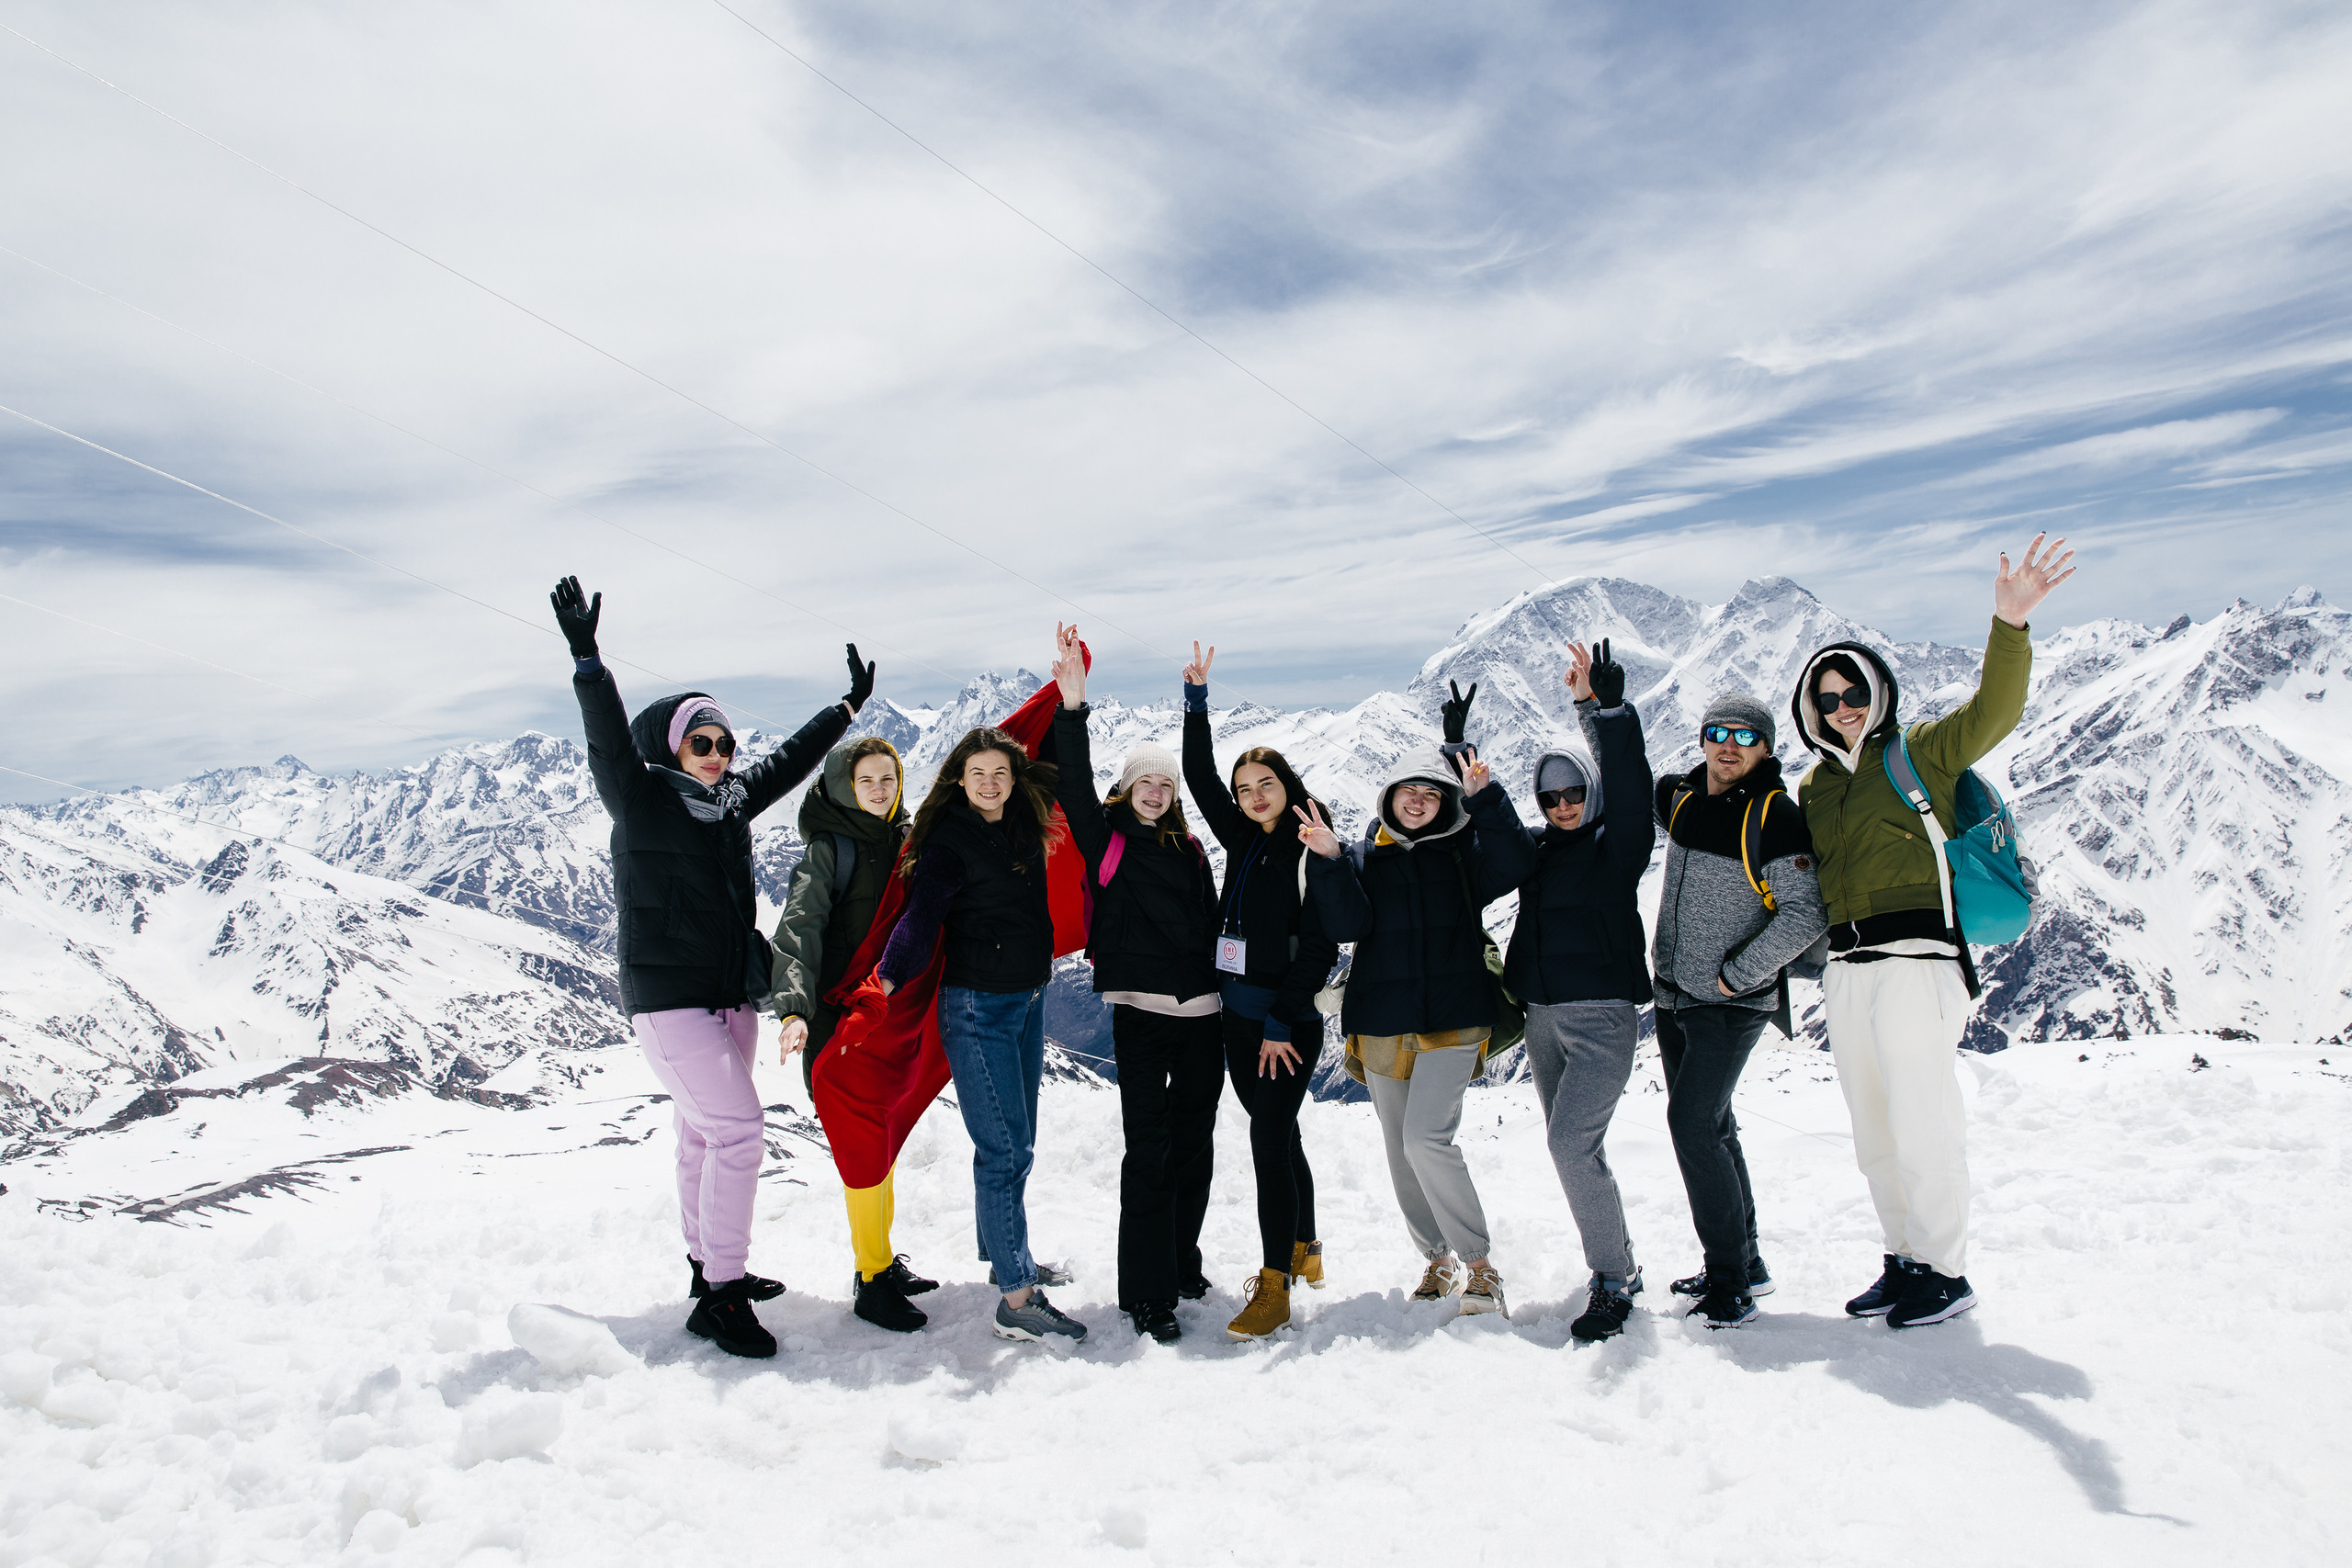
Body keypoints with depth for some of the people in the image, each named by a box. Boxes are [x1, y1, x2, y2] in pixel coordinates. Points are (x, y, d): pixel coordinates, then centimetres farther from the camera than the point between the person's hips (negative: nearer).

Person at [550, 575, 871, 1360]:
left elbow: (789, 759, 22)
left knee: (705, 1134, 16)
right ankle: (720, 1296, -9)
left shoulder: (734, 800, 10)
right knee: (739, 1126, -15)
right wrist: (588, 660, -37)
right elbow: (609, 743, -25)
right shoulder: (643, 800, -9)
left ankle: (709, 1267, 29)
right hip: (669, 994, -8)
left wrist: (849, 706, 30)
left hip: (732, 992, 8)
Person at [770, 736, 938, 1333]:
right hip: (841, 1015, -6)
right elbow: (800, 925, -20)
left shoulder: (908, 841, 9)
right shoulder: (829, 848, -9)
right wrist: (794, 1007, -33)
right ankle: (871, 1281, 5)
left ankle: (880, 1257, 27)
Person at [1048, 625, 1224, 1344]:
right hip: (1140, 1012, -4)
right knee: (1148, 1150, -4)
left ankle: (1182, 1262, 30)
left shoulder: (1189, 848, 13)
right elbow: (1073, 783, -12)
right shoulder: (1105, 837, 2)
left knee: (1195, 1144, 13)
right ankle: (1147, 1293, 2)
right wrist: (1072, 706, -22)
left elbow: (1212, 923, 16)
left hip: (1202, 1013, 4)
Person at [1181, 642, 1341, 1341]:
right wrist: (1197, 698, 5)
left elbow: (1321, 949, -13)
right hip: (1239, 1016, 7)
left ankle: (1274, 1288, -3)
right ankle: (1303, 1250, 33)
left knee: (1269, 1140, -9)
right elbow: (1200, 775, 12)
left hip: (1289, 1024, -7)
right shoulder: (1244, 841, 8)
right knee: (1280, 1136, 17)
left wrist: (1282, 1022, -14)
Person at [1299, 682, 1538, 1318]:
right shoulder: (1363, 856, 7)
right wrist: (1328, 862, -19)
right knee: (1400, 1156, 10)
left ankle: (1479, 1264, -2)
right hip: (1381, 1025, 3)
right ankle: (1438, 1261, 29)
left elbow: (1516, 864, -14)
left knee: (1427, 1140, -18)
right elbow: (1347, 925, -6)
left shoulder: (1463, 849, 5)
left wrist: (1484, 798, -19)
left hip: (1452, 1020, -3)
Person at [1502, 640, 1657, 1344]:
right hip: (1542, 1016, 7)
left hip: (1602, 1015, -7)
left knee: (1571, 1141, -17)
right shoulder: (1533, 846, 12)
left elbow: (1627, 784, -20)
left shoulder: (1616, 842, -4)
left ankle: (1613, 1281, -5)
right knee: (1571, 1146, 13)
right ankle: (1618, 1262, 29)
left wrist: (1603, 709, -27)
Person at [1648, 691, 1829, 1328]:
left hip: (1732, 1004, -7)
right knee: (1710, 1127, 14)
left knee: (1692, 1125, -13)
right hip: (1674, 992, 7)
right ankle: (1745, 1263, 26)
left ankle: (1731, 1278, -1)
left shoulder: (1773, 815, -14)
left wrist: (1737, 973, -15)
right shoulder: (1681, 798, 5)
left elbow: (1806, 913, -17)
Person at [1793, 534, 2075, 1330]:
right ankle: (1904, 1260, 26)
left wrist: (2010, 623, -32)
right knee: (1874, 1135, 13)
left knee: (1922, 1127, -3)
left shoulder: (1921, 753, -1)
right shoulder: (1814, 787, 17)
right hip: (1846, 971, 7)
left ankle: (1945, 1271, 12)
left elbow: (1993, 711, -18)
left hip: (1915, 961, -7)